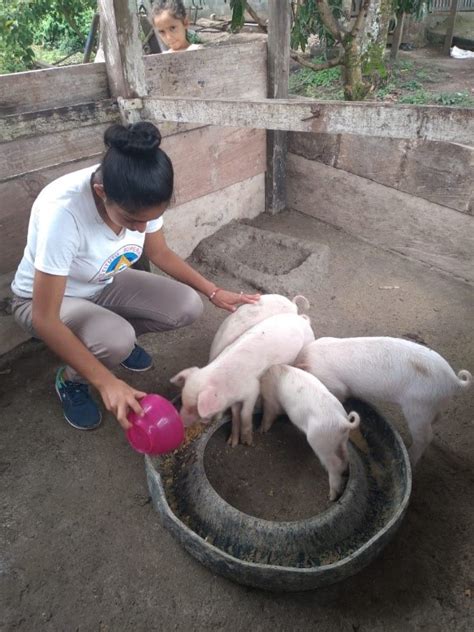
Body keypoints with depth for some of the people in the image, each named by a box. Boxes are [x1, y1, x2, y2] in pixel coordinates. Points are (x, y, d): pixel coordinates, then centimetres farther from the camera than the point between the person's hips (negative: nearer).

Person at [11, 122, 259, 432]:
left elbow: (161, 254, -2)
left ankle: (115, 335, 13)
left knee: (188, 306, -14)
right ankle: (70, 381, 1)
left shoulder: (139, 198, -22)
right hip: (44, 300, -5)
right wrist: (106, 381, -35)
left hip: (105, 284, 5)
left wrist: (214, 292, -8)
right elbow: (45, 320, -33)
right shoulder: (63, 211, -39)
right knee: (116, 341, -34)